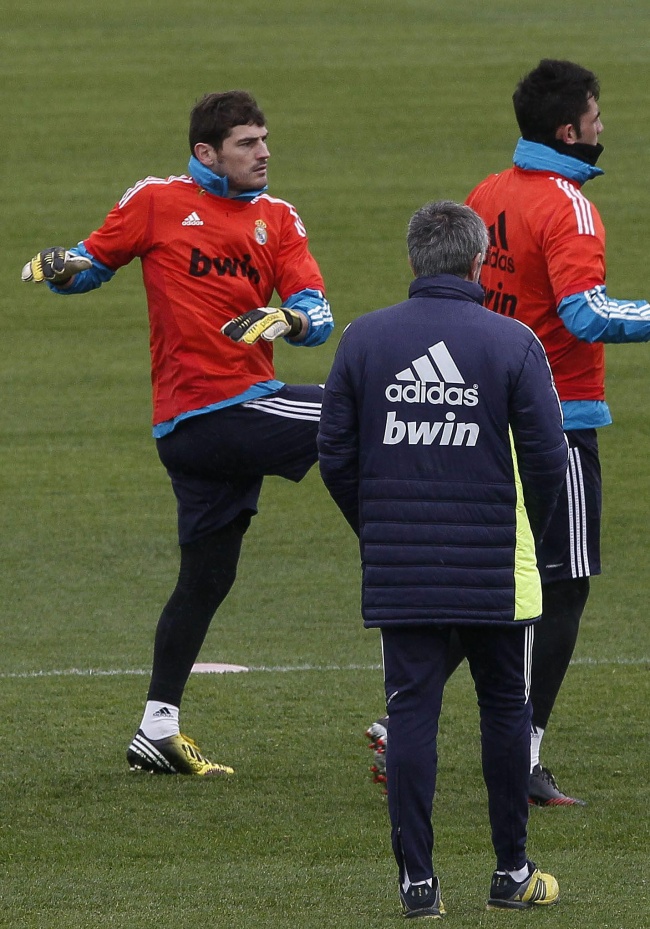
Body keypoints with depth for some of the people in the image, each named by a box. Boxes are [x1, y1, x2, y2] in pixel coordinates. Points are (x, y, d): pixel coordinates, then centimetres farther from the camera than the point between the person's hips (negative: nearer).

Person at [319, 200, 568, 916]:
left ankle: (417, 880, 1)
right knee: (505, 708, 11)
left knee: (410, 710, 4)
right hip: (497, 573, -1)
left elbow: (335, 456, 4)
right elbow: (547, 456, -6)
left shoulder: (363, 339, 1)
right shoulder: (513, 343, -6)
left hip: (396, 570, 2)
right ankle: (512, 874, 17)